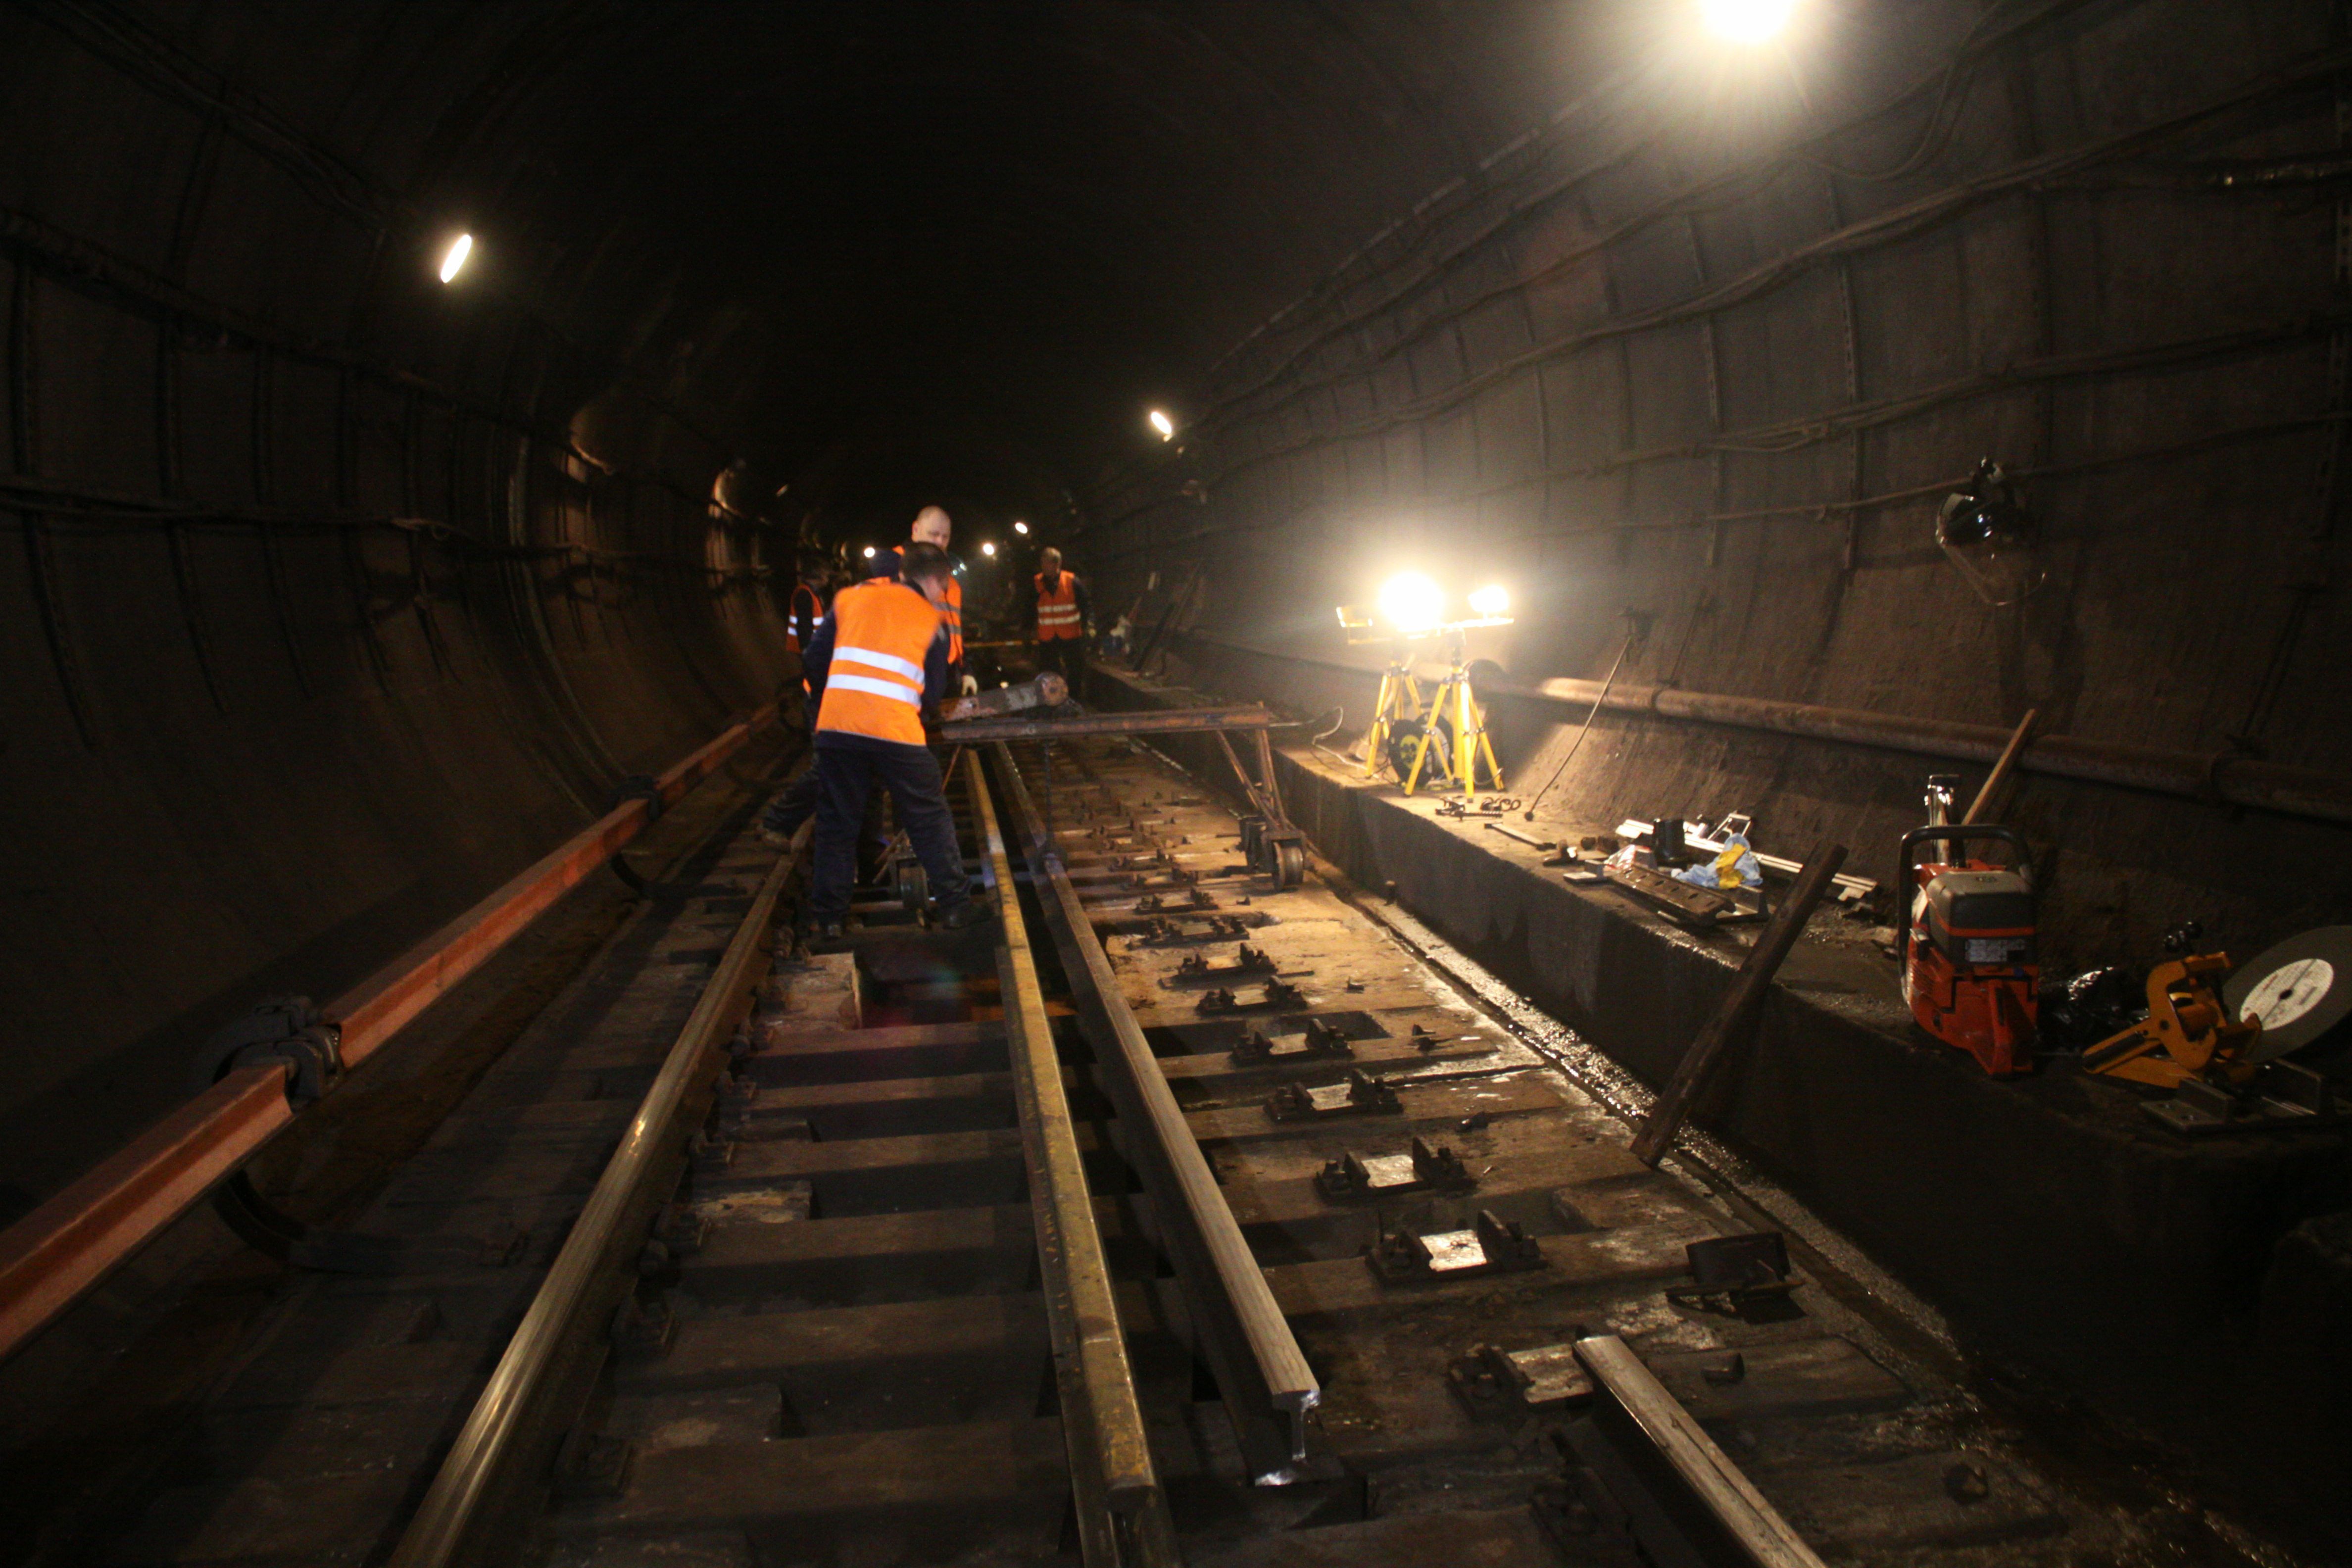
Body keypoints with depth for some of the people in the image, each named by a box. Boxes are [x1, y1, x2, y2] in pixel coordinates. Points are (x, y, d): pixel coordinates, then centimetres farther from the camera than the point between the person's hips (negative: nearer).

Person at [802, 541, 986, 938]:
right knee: (930, 819, 12)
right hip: (894, 731, -3)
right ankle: (955, 904, 17)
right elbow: (933, 693, 11)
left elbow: (816, 661, 16)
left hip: (835, 726, 3)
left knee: (836, 823, 14)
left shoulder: (851, 598, 16)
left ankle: (829, 915, 18)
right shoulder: (931, 619, 9)